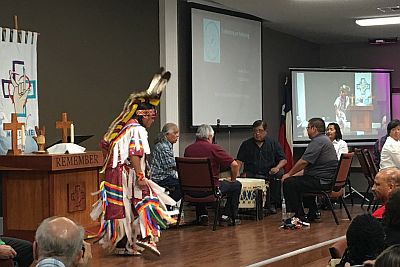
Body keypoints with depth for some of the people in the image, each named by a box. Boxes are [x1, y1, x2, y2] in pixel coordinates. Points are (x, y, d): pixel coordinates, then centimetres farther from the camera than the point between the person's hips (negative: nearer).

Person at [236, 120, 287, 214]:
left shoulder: (273, 144, 12)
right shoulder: (246, 144, 14)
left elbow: (283, 160, 8)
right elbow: (239, 161, 9)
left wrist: (277, 167, -14)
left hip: (269, 174, 0)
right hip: (251, 174, 0)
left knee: (279, 174, -30)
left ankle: (272, 204, -17)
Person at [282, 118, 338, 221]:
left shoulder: (318, 141, -15)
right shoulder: (324, 139, 20)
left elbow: (304, 162, -20)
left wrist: (289, 174, -7)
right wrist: (297, 174, 21)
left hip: (322, 181, -11)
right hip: (328, 179, 11)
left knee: (288, 183, -13)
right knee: (297, 180, 31)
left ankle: (299, 216, -10)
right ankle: (312, 214, 28)